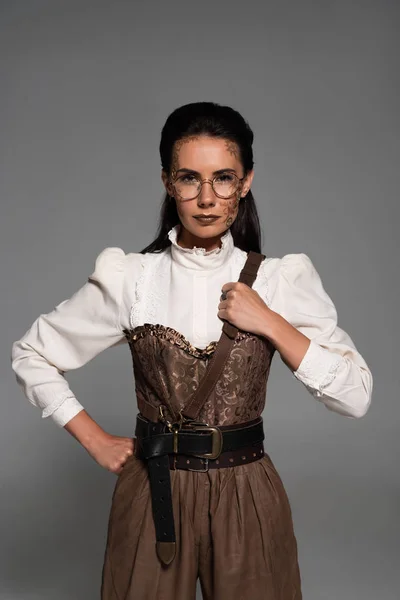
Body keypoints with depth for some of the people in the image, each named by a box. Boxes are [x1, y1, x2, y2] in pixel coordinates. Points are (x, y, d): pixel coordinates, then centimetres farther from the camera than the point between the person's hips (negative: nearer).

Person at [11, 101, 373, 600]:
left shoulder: (281, 279, -5)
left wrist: (270, 323, -18)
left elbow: (356, 396, -9)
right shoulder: (128, 278, -6)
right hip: (153, 495, 0)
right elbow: (31, 355, 3)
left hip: (247, 499, 1)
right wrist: (96, 442, -1)